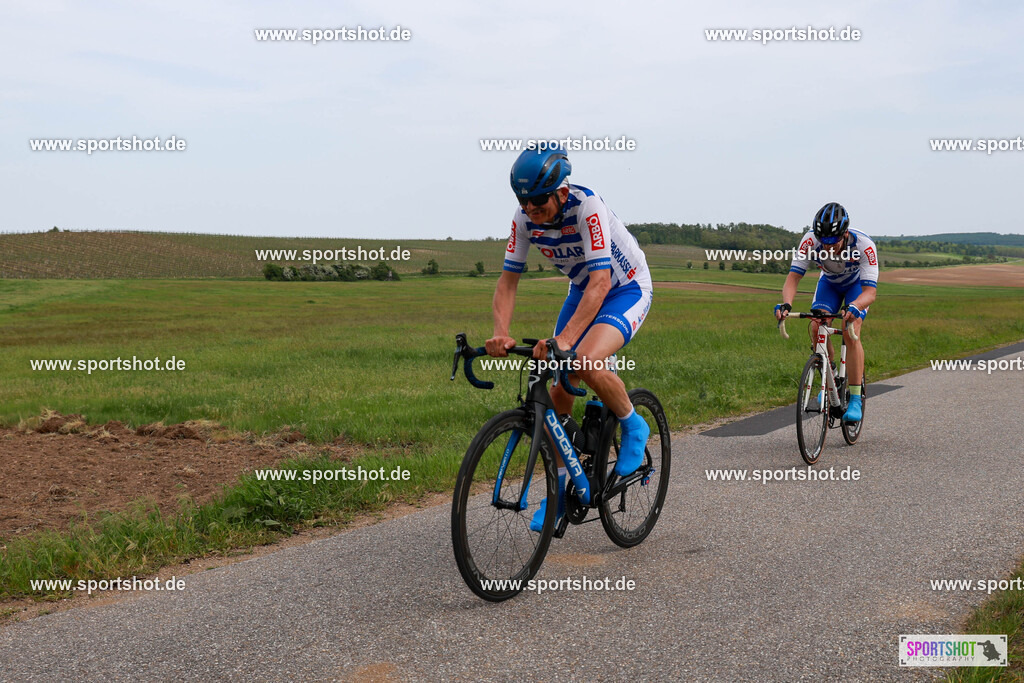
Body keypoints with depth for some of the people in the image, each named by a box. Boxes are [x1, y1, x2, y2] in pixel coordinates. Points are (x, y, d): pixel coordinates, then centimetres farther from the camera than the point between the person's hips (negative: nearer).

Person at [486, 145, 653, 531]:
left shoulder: (587, 207, -32)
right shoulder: (525, 218, -15)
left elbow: (601, 282, -39)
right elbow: (508, 280, -11)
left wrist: (565, 338, -49)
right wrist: (501, 333, -29)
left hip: (627, 288, -6)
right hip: (582, 289, 6)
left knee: (586, 364, -32)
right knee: (558, 386, -2)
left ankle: (634, 427, -3)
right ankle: (559, 487, 12)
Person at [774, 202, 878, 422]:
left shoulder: (864, 245, -39)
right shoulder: (811, 240, -33)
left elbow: (870, 292, -41)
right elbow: (793, 277, -34)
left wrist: (854, 307, -63)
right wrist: (786, 304, -54)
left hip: (858, 285, -3)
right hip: (829, 283, 3)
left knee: (850, 331, -24)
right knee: (816, 327, -21)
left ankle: (856, 399, -17)